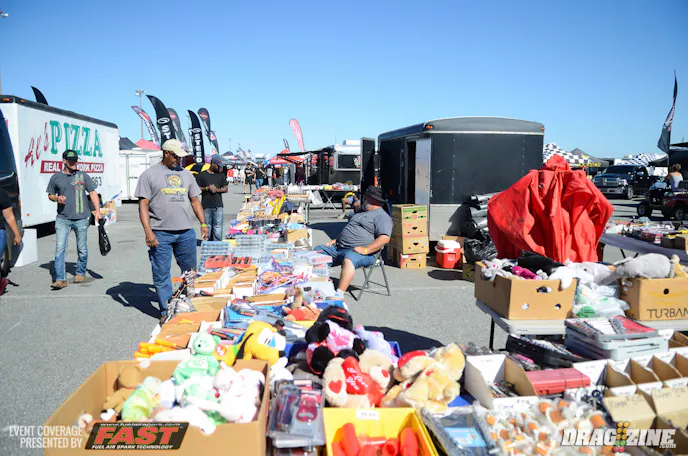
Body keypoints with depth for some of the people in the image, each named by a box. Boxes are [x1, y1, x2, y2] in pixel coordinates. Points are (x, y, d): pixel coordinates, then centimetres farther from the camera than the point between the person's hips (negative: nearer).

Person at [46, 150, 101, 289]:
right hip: (62, 219, 1)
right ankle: (60, 279, -6)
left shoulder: (83, 176, 6)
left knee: (82, 249, 7)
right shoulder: (56, 177, 8)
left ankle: (80, 273, 24)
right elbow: (50, 195, 18)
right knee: (59, 249, -7)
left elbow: (93, 193, 5)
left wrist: (97, 211, -6)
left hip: (81, 219, 0)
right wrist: (57, 198, -6)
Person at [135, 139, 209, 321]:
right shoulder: (150, 174, 2)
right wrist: (148, 231, -12)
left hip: (186, 232, 4)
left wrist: (203, 223, 8)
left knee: (191, 272, 10)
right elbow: (143, 204, -3)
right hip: (160, 233, -3)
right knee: (161, 275, 2)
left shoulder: (185, 174, 15)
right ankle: (166, 312, 14)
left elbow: (195, 200, 18)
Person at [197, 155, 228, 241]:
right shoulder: (202, 175, 7)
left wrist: (217, 189, -6)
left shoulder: (221, 175, 14)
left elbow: (226, 188, 13)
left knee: (218, 229, -4)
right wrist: (207, 188, -10)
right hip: (206, 207, -1)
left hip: (218, 207, 1)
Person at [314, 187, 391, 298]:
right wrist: (336, 240, 18)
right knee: (318, 250, 1)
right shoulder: (361, 212, 27)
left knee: (349, 258, -40)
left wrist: (365, 250, -25)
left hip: (357, 251, -10)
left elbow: (385, 238, -18)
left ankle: (339, 294, -46)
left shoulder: (381, 216, -4)